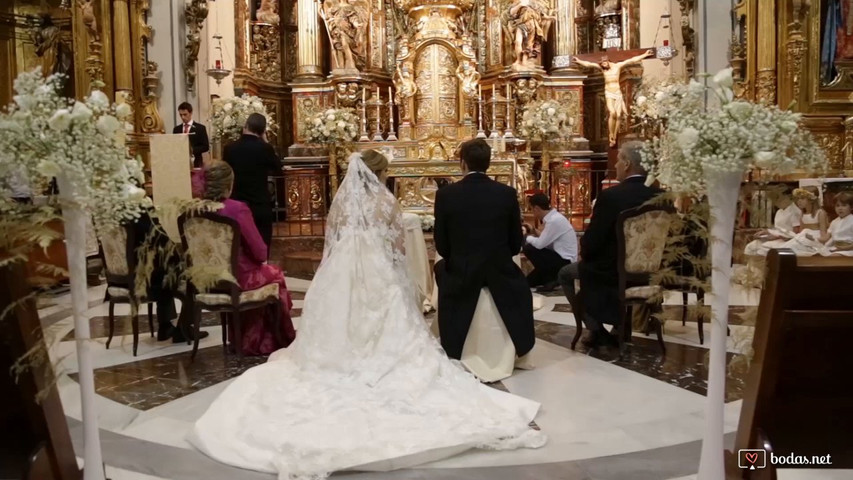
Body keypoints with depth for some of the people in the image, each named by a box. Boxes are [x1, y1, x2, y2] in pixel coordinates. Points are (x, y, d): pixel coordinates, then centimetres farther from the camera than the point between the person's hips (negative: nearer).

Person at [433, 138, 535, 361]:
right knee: (520, 282, 34)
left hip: (461, 273, 0)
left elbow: (441, 246, -2)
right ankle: (520, 345, 41)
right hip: (500, 271, 1)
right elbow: (516, 244, 0)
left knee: (441, 268, 33)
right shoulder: (507, 193, -7)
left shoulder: (445, 194, -10)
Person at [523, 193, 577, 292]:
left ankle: (550, 280, -4)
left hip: (565, 261, -9)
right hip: (562, 258, 9)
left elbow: (540, 244, -20)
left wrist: (529, 238, -2)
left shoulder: (554, 220, -22)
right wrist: (539, 234, 2)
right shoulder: (554, 216, 6)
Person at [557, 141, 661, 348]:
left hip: (612, 272, -6)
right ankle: (620, 324, 35)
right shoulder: (659, 195, -4)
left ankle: (597, 330, 16)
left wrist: (585, 254, 5)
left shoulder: (610, 196, -22)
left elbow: (590, 242, -19)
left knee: (565, 274, 20)